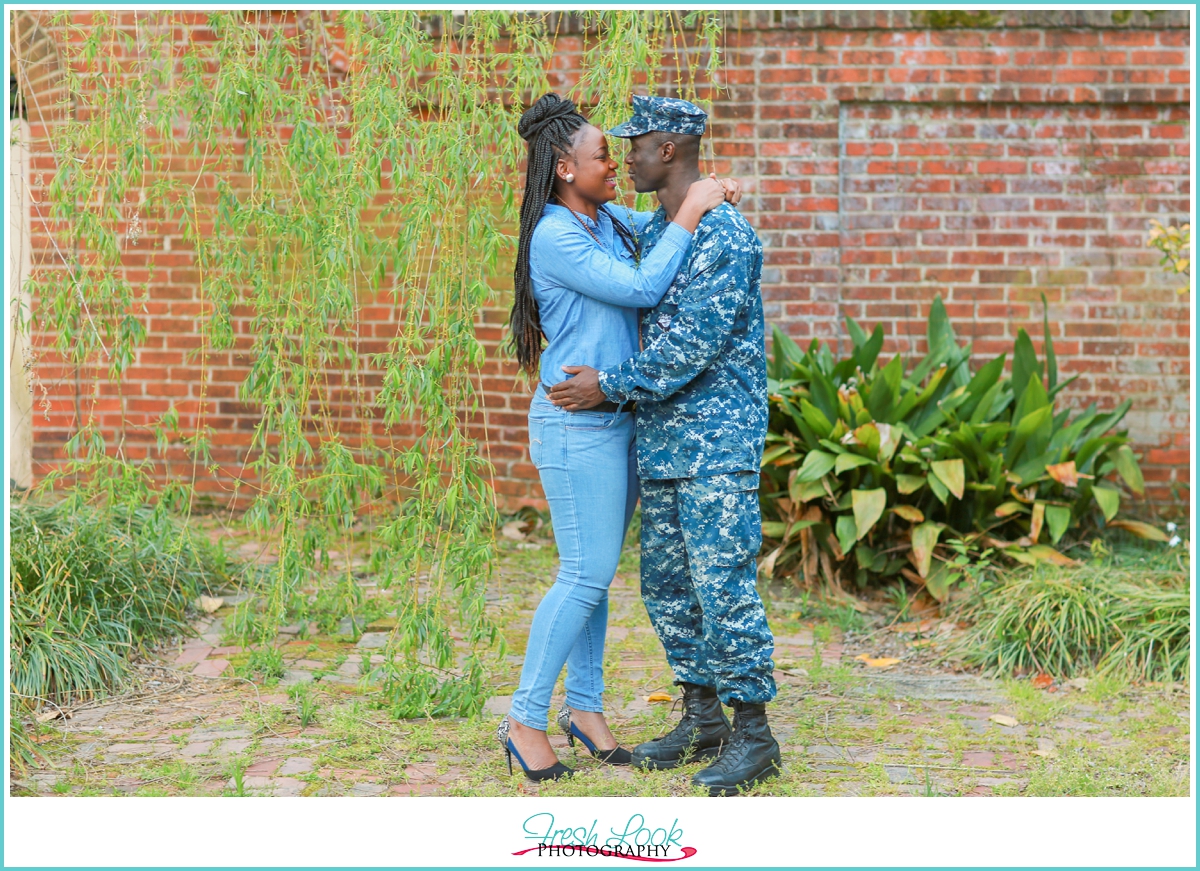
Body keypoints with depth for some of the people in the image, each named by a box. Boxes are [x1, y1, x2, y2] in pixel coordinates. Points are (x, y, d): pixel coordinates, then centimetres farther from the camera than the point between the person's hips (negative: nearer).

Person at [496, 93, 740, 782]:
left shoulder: (611, 221, 10)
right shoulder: (554, 237, -16)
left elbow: (663, 234, 29)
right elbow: (641, 288, -21)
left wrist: (708, 198, 9)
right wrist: (690, 214, -15)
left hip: (617, 418, 8)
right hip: (576, 422, -8)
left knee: (596, 570, 11)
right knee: (588, 574, -8)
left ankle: (586, 707, 21)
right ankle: (525, 720, 2)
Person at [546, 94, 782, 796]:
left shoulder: (725, 237, -15)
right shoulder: (653, 231, 14)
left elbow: (693, 348, -21)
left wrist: (609, 386, -17)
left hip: (718, 441, -9)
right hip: (662, 444, 9)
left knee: (723, 585, -7)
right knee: (667, 584, 12)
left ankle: (754, 734, 3)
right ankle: (703, 721, 23)